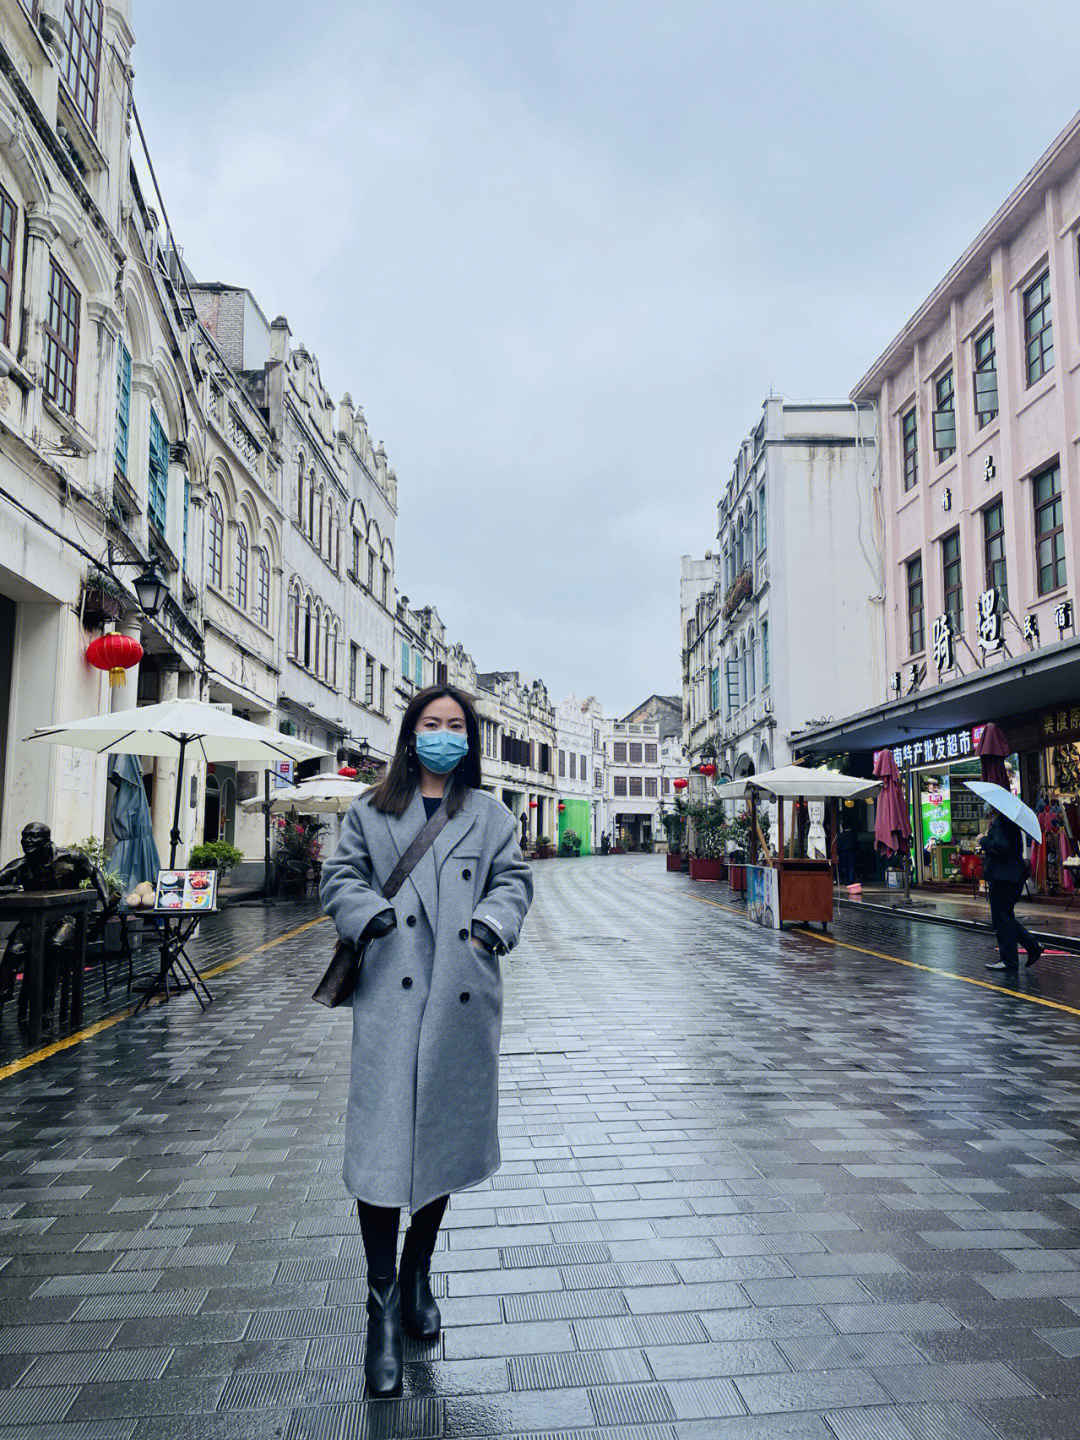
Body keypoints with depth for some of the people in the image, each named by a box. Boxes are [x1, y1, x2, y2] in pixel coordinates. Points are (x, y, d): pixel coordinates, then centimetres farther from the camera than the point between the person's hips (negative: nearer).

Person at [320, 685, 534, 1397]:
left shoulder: (491, 814, 13)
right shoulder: (372, 812, 11)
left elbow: (514, 879, 8)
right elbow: (340, 878, 9)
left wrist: (492, 922, -10)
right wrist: (368, 911, -10)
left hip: (463, 996, 2)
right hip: (391, 991, -2)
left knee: (447, 1133, 12)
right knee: (383, 1139, -7)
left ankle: (418, 1273, 34)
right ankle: (384, 1306, 6)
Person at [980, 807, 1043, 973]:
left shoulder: (1001, 822, -14)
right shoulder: (1009, 822, 17)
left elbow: (1000, 846, -26)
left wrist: (983, 840, -10)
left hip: (1002, 877, -10)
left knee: (1001, 919, -3)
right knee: (1005, 917, 18)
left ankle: (1009, 960, 2)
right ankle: (1033, 947, 18)